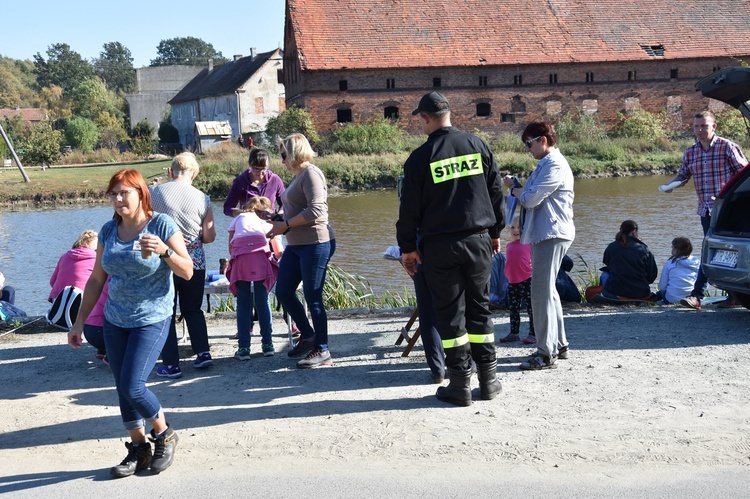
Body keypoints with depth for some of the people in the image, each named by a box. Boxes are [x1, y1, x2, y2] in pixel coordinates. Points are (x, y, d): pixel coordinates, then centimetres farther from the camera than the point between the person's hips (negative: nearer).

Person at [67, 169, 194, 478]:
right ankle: (138, 450, 24)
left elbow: (187, 272, -11)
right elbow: (96, 279, 10)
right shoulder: (109, 230, 4)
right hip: (115, 321, 5)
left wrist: (164, 251, -29)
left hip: (152, 320, -5)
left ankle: (164, 435, 14)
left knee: (132, 387, -12)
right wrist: (79, 322, 10)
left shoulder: (162, 224, -10)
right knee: (123, 389, 8)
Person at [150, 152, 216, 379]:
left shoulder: (154, 193, -7)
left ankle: (171, 364, 7)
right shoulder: (203, 199, -6)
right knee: (193, 309, 19)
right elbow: (209, 237, -3)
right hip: (194, 262, 2)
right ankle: (203, 353, 13)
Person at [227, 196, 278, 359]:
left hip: (240, 258, 0)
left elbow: (230, 246, 23)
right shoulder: (267, 220, 29)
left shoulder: (239, 218, 29)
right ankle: (267, 344, 8)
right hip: (261, 255, 0)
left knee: (243, 304, 4)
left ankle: (244, 348, 0)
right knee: (263, 301, 8)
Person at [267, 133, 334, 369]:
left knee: (313, 298, -4)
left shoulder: (311, 173, -12)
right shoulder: (298, 175, 18)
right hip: (295, 245, 10)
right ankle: (308, 335, 28)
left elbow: (315, 210, -22)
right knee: (283, 291, 12)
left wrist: (286, 225, -15)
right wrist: (278, 221, 9)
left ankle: (322, 351, 7)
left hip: (314, 244, -10)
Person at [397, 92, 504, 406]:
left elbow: (410, 207, -3)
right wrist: (495, 231, 20)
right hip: (478, 240, 3)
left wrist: (407, 246, 8)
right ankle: (489, 380, 16)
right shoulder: (478, 145, 4)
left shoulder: (420, 158, -6)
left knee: (450, 313, 4)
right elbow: (496, 192, 10)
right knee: (479, 308, 12)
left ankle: (460, 384, 6)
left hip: (439, 245, -3)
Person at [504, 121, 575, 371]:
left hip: (552, 236, -11)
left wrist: (512, 187, -1)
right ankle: (559, 344, 27)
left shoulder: (555, 166, -15)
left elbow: (530, 199, -19)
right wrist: (518, 189, 6)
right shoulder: (546, 164, 19)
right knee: (547, 291, 17)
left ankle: (546, 354, -6)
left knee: (541, 293, -10)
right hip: (544, 235, 11)